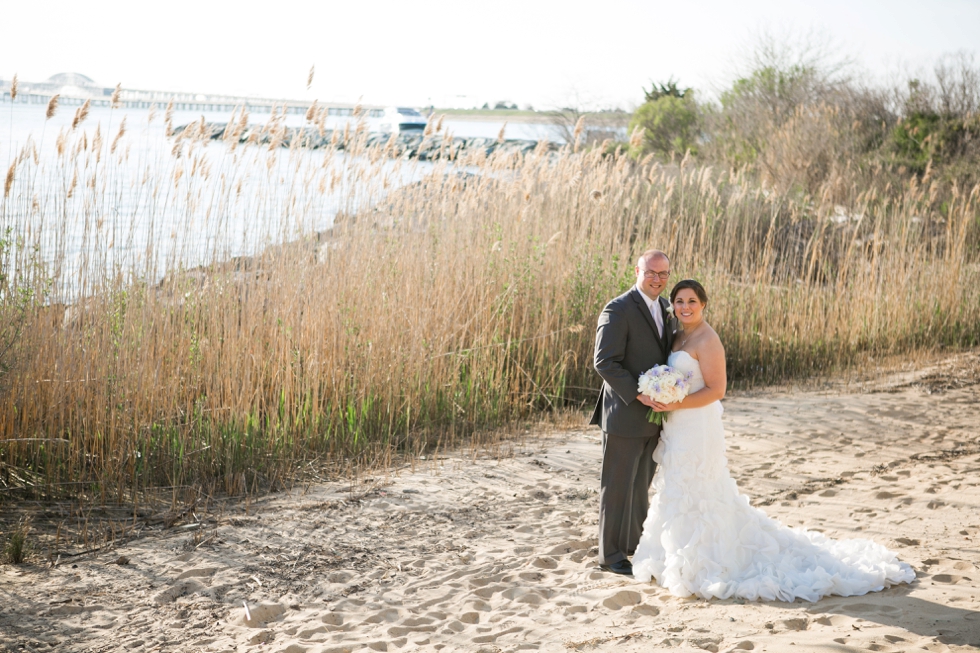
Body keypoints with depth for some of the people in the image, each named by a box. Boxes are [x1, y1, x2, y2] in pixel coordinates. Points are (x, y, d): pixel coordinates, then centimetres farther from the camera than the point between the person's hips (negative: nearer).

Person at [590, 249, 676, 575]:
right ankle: (611, 554, 13)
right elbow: (605, 362, -19)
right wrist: (638, 396, -23)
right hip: (625, 414, -8)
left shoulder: (666, 308, 10)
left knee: (642, 483, 19)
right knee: (618, 485, 2)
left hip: (653, 413, 8)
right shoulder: (618, 310, -16)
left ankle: (634, 541, 33)